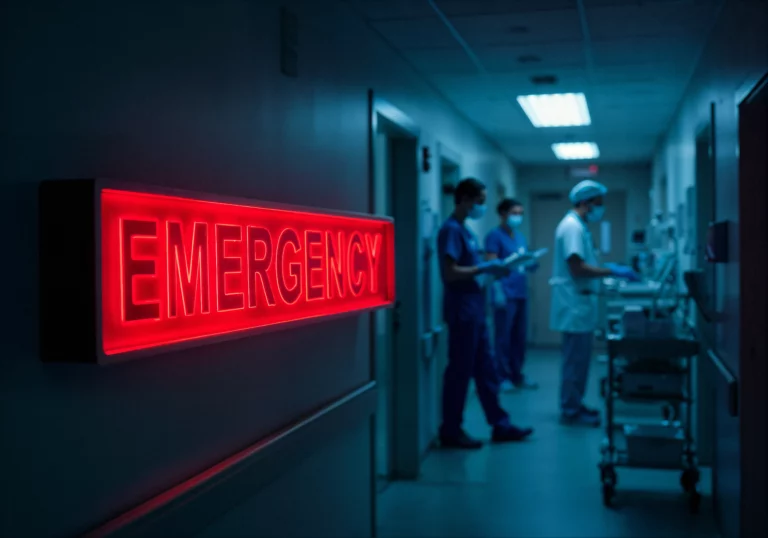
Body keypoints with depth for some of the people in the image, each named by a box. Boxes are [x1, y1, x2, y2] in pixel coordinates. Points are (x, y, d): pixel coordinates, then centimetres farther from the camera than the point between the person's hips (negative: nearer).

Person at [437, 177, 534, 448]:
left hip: (475, 310, 10)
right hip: (462, 311, -10)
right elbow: (450, 273, -22)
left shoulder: (465, 231, 16)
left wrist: (492, 270, 5)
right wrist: (485, 267, -17)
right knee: (460, 371, -2)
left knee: (486, 370, 13)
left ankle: (500, 425, 20)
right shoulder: (451, 230, -14)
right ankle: (451, 430, 8)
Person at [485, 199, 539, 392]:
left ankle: (517, 375, 20)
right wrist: (498, 291, -21)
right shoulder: (495, 235, -6)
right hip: (506, 293, -8)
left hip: (521, 293, 8)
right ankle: (503, 377, 3)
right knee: (503, 336, -3)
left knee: (520, 337, 11)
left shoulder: (520, 237, 18)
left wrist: (532, 265, -1)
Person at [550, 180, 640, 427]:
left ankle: (574, 405, 24)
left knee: (578, 359, 16)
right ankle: (570, 411, 4)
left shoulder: (578, 226, 16)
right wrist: (612, 272, -19)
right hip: (575, 305, -10)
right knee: (575, 360, -3)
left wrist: (610, 268, 14)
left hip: (580, 305, 10)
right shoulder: (572, 226, -16)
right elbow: (577, 268, -23)